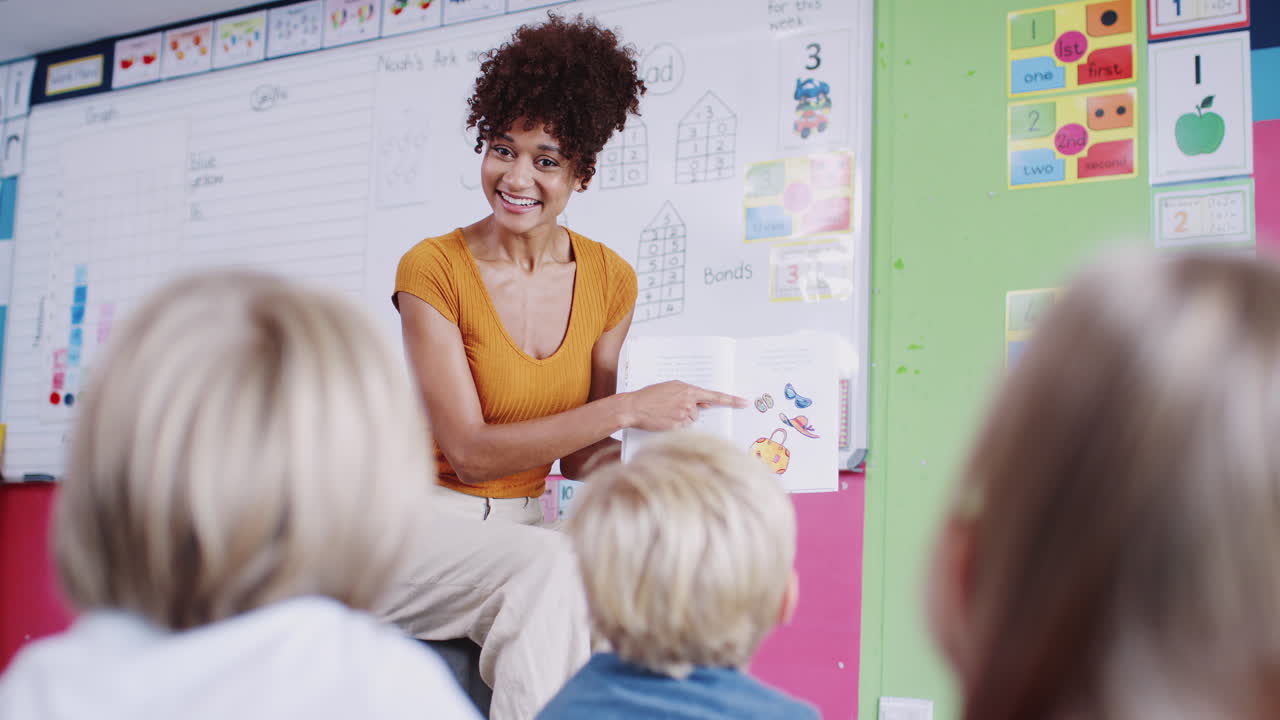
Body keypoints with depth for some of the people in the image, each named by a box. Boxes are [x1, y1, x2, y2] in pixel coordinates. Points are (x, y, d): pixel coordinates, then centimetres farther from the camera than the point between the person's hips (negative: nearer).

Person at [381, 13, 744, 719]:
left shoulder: (610, 281, 2)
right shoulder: (433, 269, -11)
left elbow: (575, 455, 7)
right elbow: (469, 453, -15)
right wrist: (626, 409, -21)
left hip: (528, 523, 4)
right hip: (430, 523, -4)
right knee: (551, 568, -33)